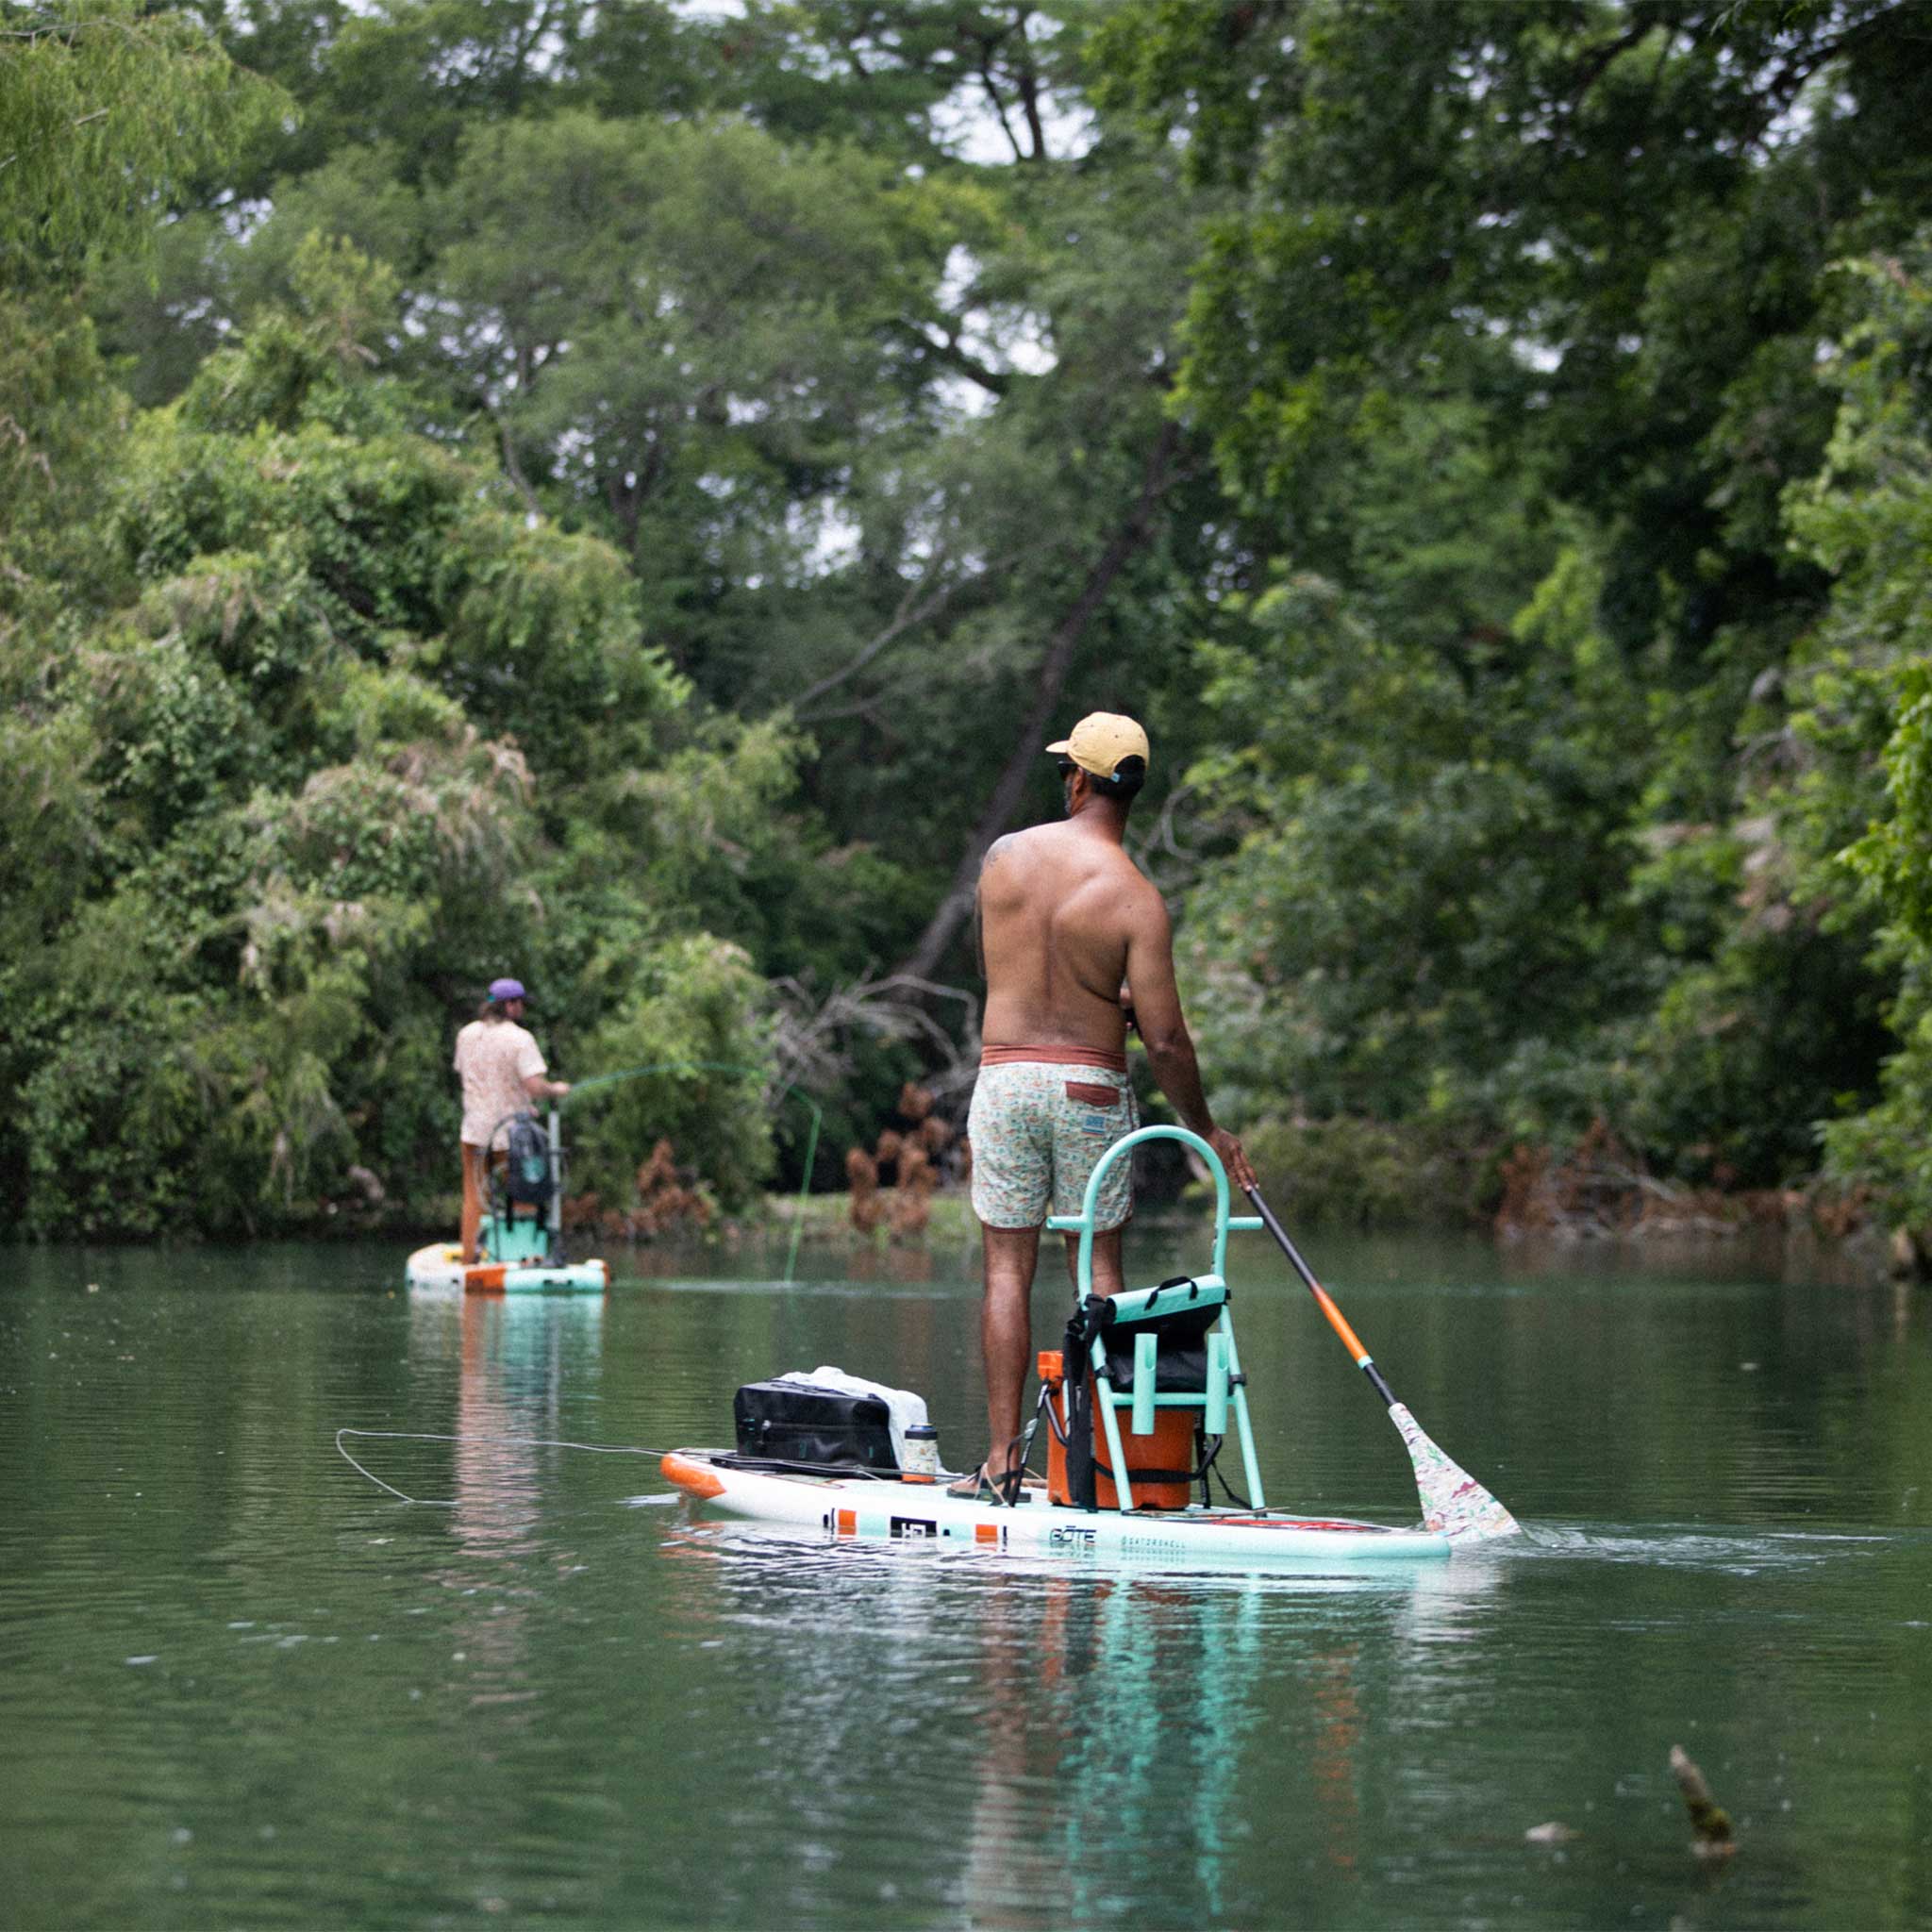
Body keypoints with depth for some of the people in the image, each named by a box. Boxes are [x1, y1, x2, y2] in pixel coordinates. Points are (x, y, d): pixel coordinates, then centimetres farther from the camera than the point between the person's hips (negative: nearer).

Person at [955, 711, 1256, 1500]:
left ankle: (1003, 1458, 3)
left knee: (1007, 1269, 6)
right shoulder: (1136, 899, -12)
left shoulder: (1004, 857, -2)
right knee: (1097, 1268, 8)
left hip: (1003, 1074, 2)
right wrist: (1205, 1128, 0)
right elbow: (1163, 1039, -13)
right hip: (1090, 1085, -2)